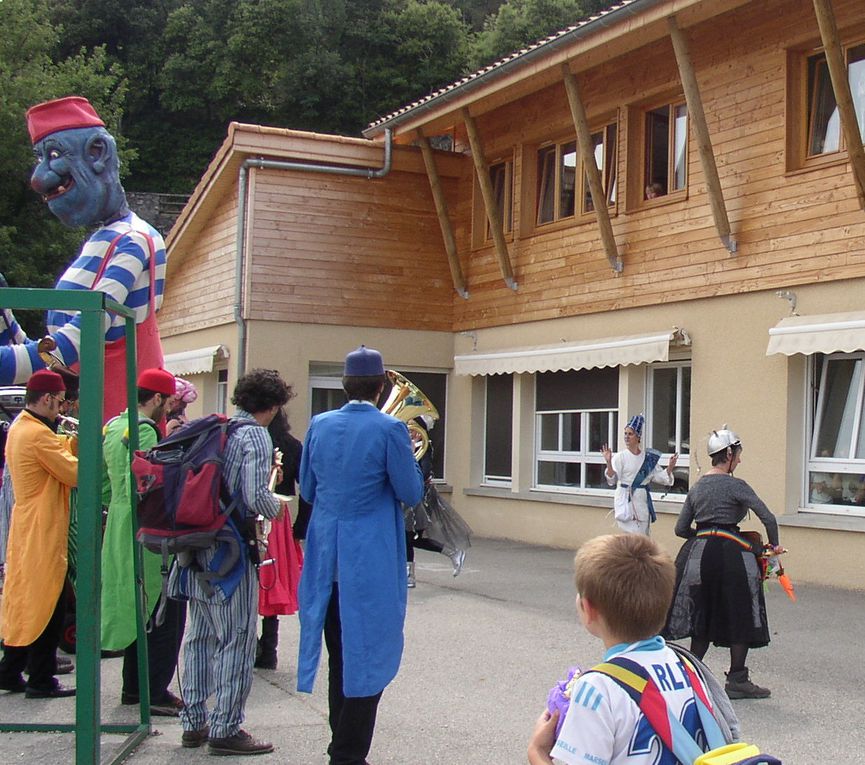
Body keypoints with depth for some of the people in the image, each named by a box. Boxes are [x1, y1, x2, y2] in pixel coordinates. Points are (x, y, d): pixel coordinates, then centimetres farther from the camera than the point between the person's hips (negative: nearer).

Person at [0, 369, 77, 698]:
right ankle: (41, 680, 5)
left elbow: (59, 456, 12)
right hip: (43, 532, -10)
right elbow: (76, 473, -19)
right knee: (47, 604, -2)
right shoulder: (38, 434, -19)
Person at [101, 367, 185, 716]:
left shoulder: (112, 428, 13)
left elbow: (103, 484, 17)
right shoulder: (144, 432, -17)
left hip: (119, 530, 10)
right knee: (164, 612, -2)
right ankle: (156, 692, 0)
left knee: (135, 607, 17)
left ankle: (132, 686, 25)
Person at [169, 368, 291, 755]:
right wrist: (275, 509, -1)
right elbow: (256, 496, -21)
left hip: (197, 545, 8)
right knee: (236, 640, 0)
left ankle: (194, 723, 24)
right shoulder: (256, 436, -12)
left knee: (199, 637, 15)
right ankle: (225, 729, 5)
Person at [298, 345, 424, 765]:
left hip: (327, 560, 5)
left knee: (339, 656, 18)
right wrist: (410, 457, 10)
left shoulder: (319, 425, 2)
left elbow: (307, 489, 11)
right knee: (367, 656, 4)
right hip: (371, 562, -5)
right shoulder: (390, 429, -13)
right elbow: (411, 492, -7)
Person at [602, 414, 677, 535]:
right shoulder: (620, 457, -6)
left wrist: (669, 468, -3)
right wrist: (608, 463, -28)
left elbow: (659, 476, 12)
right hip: (626, 502, -5)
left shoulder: (648, 457, 7)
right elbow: (612, 479, -14)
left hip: (643, 502, 5)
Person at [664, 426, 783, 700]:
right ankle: (737, 680, 10)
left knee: (703, 616, 15)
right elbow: (768, 518, -14)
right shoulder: (734, 485, -8)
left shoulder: (697, 487, 11)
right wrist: (774, 546, 0)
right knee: (740, 616, 6)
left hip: (698, 553, 6)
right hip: (730, 554, -6)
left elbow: (681, 528, 12)